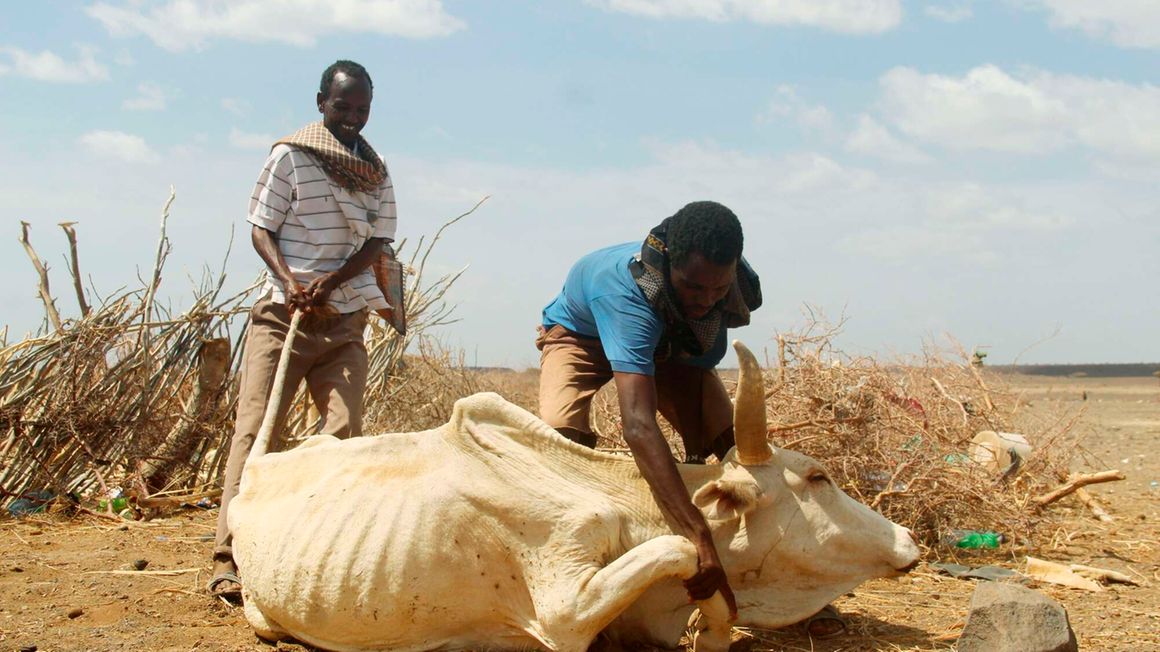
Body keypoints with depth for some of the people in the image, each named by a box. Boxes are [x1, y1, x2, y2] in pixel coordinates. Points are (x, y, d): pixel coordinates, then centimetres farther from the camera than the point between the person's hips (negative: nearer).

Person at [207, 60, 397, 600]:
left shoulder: (376, 171, 11)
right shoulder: (290, 155, 0)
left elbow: (377, 241, 5)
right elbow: (260, 228, -1)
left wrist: (330, 280, -12)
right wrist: (289, 280, -19)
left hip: (345, 321, 4)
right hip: (282, 314, -4)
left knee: (345, 430, -4)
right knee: (256, 428, -10)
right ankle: (228, 559, -13)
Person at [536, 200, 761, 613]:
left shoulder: (735, 282, -29)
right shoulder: (625, 292, -48)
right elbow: (638, 425, -59)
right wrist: (697, 536, -66)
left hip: (667, 343, 5)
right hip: (580, 333, -4)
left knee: (730, 441, -13)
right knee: (562, 435, -32)